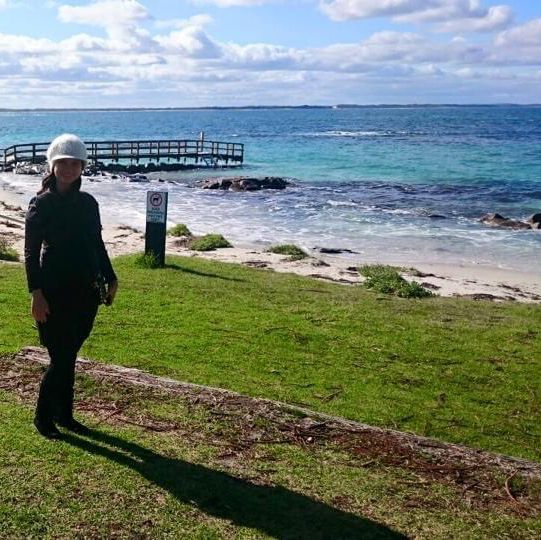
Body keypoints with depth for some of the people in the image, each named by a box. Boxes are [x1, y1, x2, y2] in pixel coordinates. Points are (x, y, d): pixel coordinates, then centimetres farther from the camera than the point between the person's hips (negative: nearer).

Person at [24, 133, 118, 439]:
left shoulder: (88, 203, 9)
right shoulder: (41, 204, -6)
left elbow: (98, 244, 16)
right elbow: (31, 252, -8)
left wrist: (110, 279, 12)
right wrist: (37, 293, -14)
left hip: (86, 291, 5)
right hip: (55, 293, -5)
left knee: (68, 357, 14)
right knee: (62, 359, -4)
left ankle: (64, 415, 27)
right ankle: (43, 417, 15)